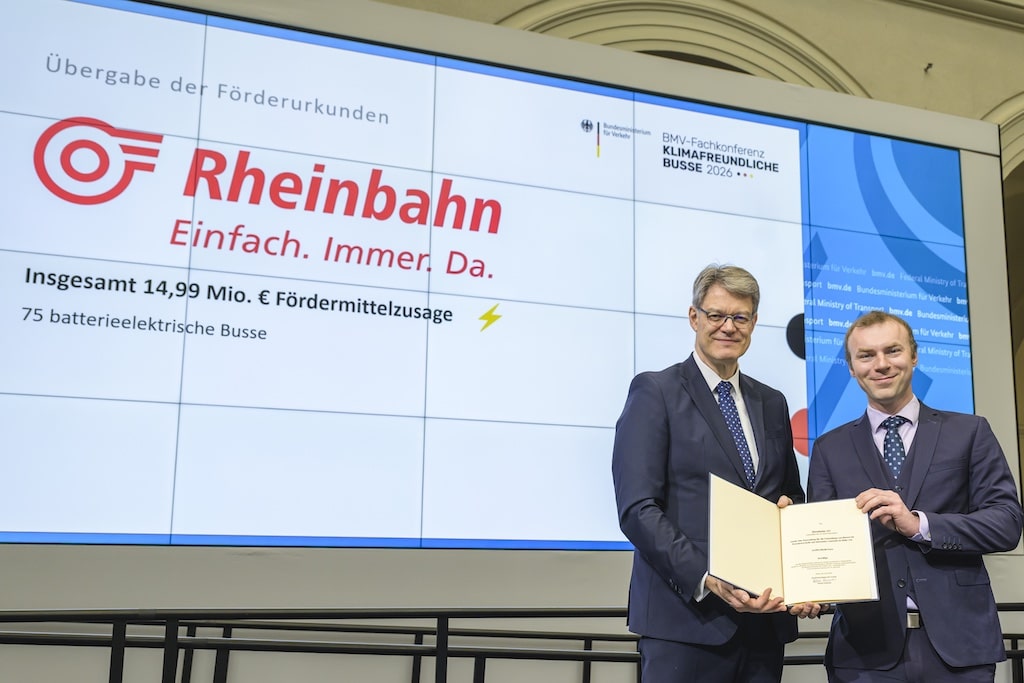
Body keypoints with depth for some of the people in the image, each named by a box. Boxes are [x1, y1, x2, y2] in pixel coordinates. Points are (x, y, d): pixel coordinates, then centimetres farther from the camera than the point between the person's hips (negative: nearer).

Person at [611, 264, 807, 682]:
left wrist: (790, 506, -1)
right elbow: (637, 507, -12)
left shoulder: (772, 404, 15)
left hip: (764, 615, 5)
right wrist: (708, 580, -21)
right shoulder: (655, 392, -3)